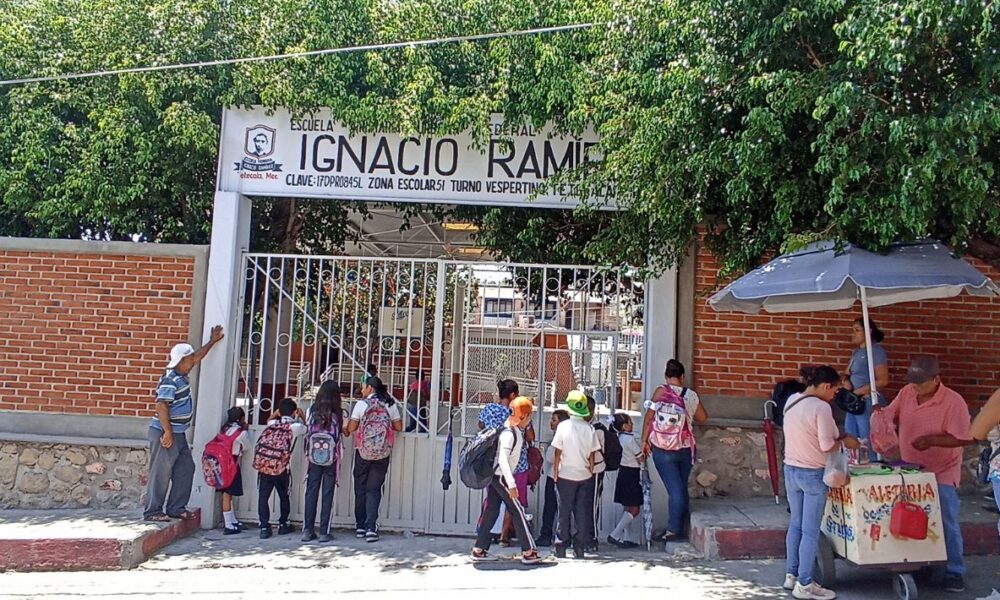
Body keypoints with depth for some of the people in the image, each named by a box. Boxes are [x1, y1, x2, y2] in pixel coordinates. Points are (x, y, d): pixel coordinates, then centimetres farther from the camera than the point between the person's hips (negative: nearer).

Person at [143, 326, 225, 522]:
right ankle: (152, 511, 3)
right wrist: (167, 432, -27)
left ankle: (176, 508, 17)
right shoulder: (169, 380, -17)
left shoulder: (181, 376, 11)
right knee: (161, 473, -4)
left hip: (178, 434, 10)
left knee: (186, 468, 11)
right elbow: (161, 405, -25)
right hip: (165, 434, -10)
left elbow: (198, 357, 24)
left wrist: (212, 341, 28)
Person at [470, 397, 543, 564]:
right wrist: (511, 484, -30)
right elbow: (503, 459, -28)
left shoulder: (514, 429, 8)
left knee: (491, 511, 11)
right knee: (518, 511, -2)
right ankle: (528, 552, 4)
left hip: (492, 474, 9)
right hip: (500, 476, -9)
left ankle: (479, 550, 16)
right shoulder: (509, 433, -21)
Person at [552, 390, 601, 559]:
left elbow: (558, 453, -7)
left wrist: (555, 474, 1)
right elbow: (592, 455, 2)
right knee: (583, 512, 8)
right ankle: (579, 547, 10)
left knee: (564, 511, 7)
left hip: (566, 475, -2)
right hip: (585, 475, 2)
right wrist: (591, 471, 14)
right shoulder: (589, 428, -3)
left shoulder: (563, 426, -10)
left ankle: (561, 547, 9)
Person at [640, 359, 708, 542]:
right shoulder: (692, 395, 0)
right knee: (682, 489, 12)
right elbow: (703, 418, 14)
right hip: (686, 449, 3)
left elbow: (649, 417, -9)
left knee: (675, 490, -3)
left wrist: (644, 440, 0)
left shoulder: (661, 391, -8)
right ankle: (679, 528, 19)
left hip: (663, 449, -3)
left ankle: (673, 530, -4)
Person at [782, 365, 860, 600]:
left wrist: (839, 436, 13)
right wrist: (844, 442, 0)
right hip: (812, 474, -8)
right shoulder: (821, 407, -19)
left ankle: (791, 575, 26)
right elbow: (827, 446, -19)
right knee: (811, 531, 1)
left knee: (795, 525, 18)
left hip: (791, 470, 8)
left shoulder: (791, 401, 5)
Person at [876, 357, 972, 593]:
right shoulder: (906, 392, -1)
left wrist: (932, 440, -28)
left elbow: (963, 438, -18)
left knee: (946, 523, 0)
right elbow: (889, 416, 7)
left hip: (941, 474, -5)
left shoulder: (954, 402, -18)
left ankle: (954, 572, 12)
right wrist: (879, 413, -15)